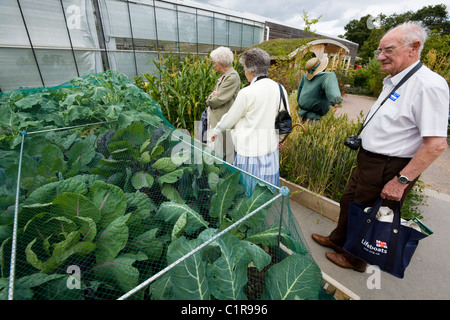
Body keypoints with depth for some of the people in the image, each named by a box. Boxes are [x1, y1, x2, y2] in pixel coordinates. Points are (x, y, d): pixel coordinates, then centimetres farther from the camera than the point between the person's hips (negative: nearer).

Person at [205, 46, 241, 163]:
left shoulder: (233, 77, -16)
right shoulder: (224, 76, 15)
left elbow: (220, 99, -21)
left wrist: (209, 101, -2)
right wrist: (212, 95, -4)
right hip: (214, 119, 10)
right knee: (212, 152, 17)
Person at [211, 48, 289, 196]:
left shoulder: (247, 93, -17)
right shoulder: (280, 89, 0)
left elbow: (230, 118, -5)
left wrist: (216, 131, 13)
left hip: (249, 152, -6)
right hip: (271, 149, 6)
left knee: (249, 192, 12)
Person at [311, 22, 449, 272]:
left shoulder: (429, 85, -21)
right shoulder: (393, 81, 9)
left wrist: (401, 180, -24)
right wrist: (363, 141, 17)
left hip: (389, 168, -9)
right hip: (369, 160, 9)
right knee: (349, 202, 22)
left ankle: (355, 260, 35)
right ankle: (338, 240, 46)